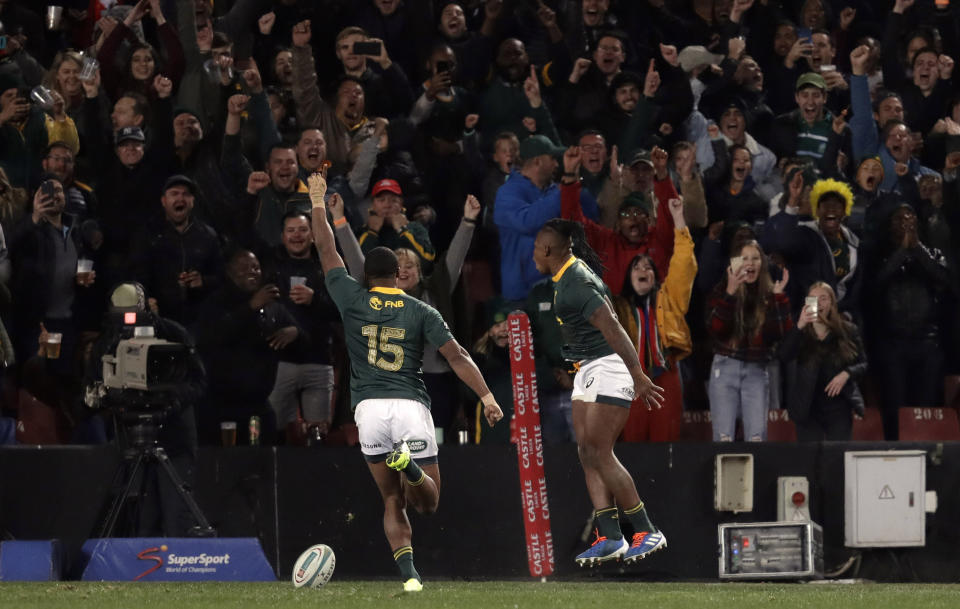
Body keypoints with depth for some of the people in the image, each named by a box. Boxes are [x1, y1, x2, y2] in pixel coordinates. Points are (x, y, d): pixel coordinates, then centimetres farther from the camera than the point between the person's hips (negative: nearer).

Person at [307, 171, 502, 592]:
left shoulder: (353, 300, 6)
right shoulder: (421, 312, 4)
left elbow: (327, 253, 17)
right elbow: (456, 355, -4)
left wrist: (318, 203, 26)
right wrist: (486, 395, -4)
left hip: (369, 409, 1)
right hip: (411, 407, -1)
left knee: (392, 502, 8)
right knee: (427, 503, 1)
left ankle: (408, 573, -10)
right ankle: (409, 465, -34)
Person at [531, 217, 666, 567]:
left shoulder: (575, 285, -19)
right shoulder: (571, 273, 13)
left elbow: (611, 327, -26)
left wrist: (638, 376, -30)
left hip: (608, 367, -10)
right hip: (588, 370, 10)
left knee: (599, 453, -11)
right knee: (587, 453, 3)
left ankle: (647, 532, -6)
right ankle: (609, 537, 1)